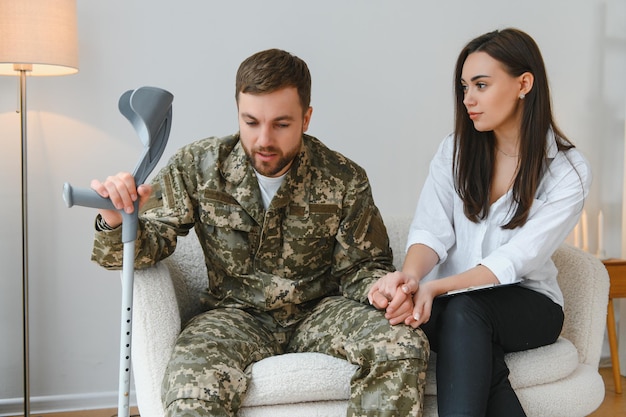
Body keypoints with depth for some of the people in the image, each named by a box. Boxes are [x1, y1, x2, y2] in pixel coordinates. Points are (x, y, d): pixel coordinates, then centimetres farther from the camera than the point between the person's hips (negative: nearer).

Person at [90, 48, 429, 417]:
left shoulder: (345, 181, -6)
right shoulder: (198, 166, -6)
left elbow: (360, 267, 3)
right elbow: (146, 245, -3)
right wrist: (116, 220, -27)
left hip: (320, 311, 2)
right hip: (237, 314, -2)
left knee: (404, 344, -25)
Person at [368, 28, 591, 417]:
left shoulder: (568, 171, -6)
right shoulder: (455, 150, 5)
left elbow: (515, 260, -17)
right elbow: (431, 231, -7)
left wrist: (434, 287, -32)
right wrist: (410, 276, -31)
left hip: (527, 302, -2)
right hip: (446, 299, 2)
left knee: (462, 310, -35)